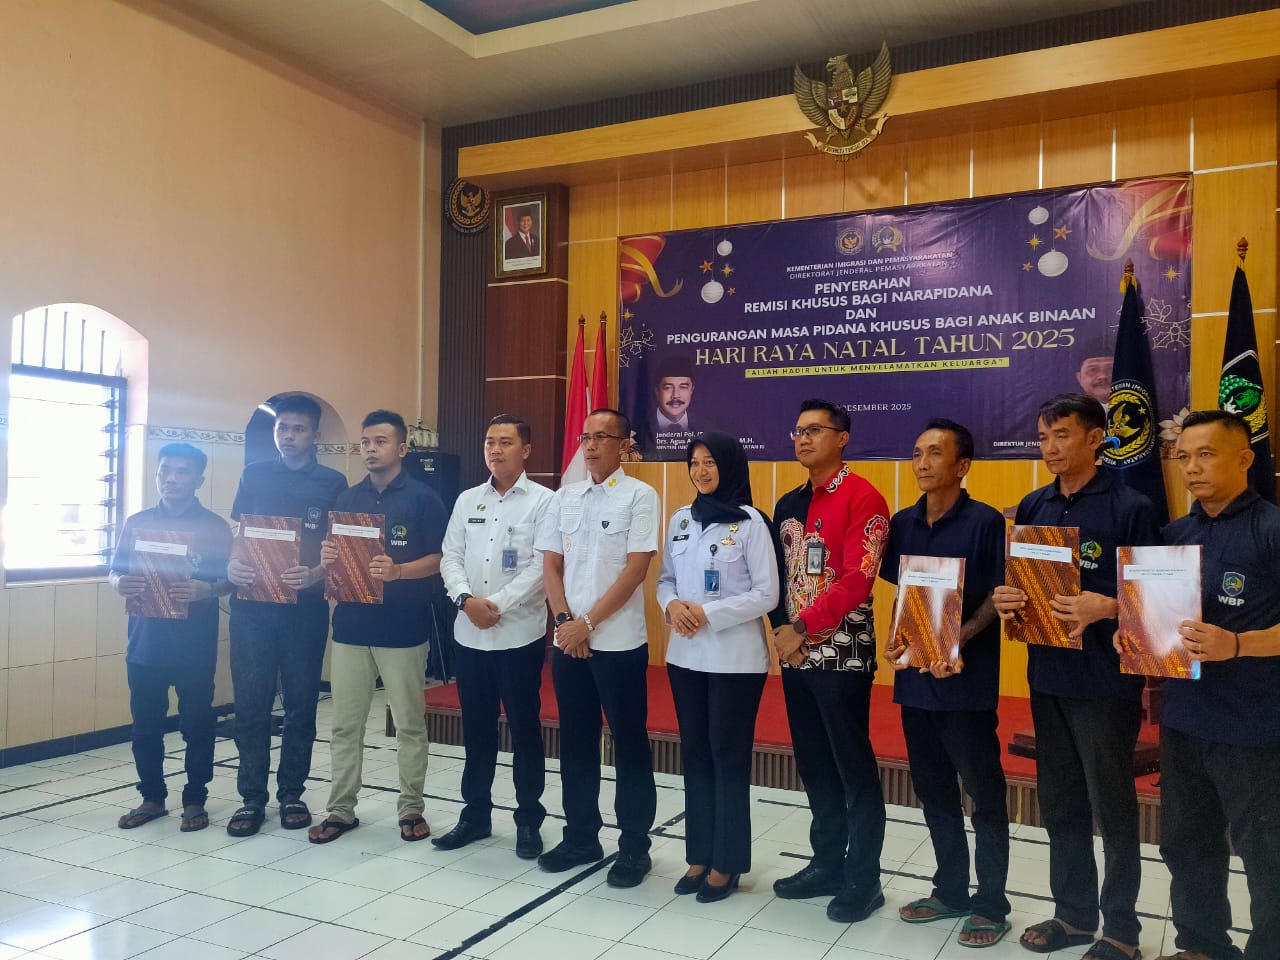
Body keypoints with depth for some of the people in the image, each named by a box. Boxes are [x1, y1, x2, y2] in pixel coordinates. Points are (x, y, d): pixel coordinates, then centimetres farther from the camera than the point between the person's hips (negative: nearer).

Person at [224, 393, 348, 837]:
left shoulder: (333, 483, 4)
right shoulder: (254, 475, 9)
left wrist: (315, 575, -18)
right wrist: (231, 565, -11)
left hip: (306, 609, -1)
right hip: (252, 607, 1)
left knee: (301, 706, 7)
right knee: (251, 706, 3)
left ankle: (291, 794, 21)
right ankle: (252, 798, 15)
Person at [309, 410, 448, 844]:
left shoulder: (423, 498, -3)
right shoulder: (346, 498, 11)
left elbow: (440, 560, -7)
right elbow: (333, 557, 16)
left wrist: (397, 571, -23)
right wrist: (326, 559, -8)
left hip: (403, 629, -4)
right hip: (350, 626, 4)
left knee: (409, 724, 6)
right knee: (345, 724, 9)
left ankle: (411, 809, 19)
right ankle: (341, 810, 20)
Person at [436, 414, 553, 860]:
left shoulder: (542, 501, -5)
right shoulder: (467, 501, 11)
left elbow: (542, 566, -12)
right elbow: (450, 557, 6)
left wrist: (498, 604, -16)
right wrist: (465, 599, -11)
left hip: (520, 634, -4)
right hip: (470, 635, 5)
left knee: (525, 730, 5)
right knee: (476, 729, 14)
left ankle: (529, 820, 17)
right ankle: (475, 813, 27)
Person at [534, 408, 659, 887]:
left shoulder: (640, 496, -6)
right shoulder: (564, 497, 9)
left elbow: (635, 569, -12)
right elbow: (551, 564, 9)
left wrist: (588, 623, -13)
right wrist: (565, 621, -5)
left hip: (620, 642, -5)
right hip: (569, 641, 5)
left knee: (630, 744, 4)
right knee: (576, 742, 13)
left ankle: (634, 846, 17)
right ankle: (580, 836, 27)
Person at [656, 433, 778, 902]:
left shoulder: (750, 522, -9)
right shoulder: (680, 520, 8)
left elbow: (767, 594, -11)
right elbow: (665, 578, 12)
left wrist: (709, 613, -17)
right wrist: (672, 605, -9)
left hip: (735, 658, -5)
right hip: (685, 654, 5)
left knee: (729, 757, 3)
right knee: (695, 754, 12)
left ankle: (726, 863, 16)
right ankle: (699, 855, 24)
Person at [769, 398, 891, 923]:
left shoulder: (863, 498, -10)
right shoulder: (788, 505, 13)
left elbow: (857, 579, -17)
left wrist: (801, 628, -16)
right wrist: (781, 630, -1)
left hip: (843, 652, -7)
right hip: (796, 653, 7)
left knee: (853, 766, 1)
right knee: (814, 764, 14)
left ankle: (864, 879, 15)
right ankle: (827, 864, 28)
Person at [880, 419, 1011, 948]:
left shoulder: (986, 521, -8)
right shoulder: (903, 524, 8)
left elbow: (1000, 597, -8)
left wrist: (956, 641, -20)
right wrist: (898, 638, -1)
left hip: (967, 680, -5)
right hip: (915, 677, 6)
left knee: (984, 793, 6)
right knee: (933, 790, 15)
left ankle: (991, 903, 20)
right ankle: (950, 889, 31)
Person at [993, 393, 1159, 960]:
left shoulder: (1130, 508, -9)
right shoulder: (1032, 507, 8)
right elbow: (1017, 581, 14)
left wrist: (1105, 608, -25)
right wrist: (1005, 599, -8)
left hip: (1106, 680, -5)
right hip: (1046, 676, 5)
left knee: (1112, 807, 8)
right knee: (1060, 805, 15)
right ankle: (1073, 912, 32)